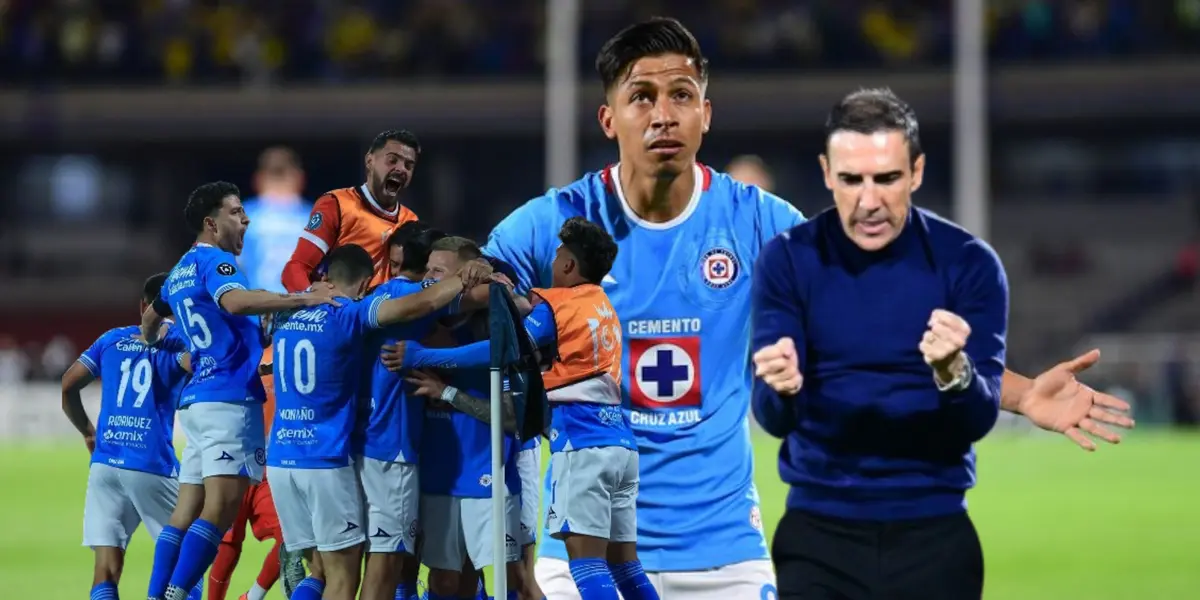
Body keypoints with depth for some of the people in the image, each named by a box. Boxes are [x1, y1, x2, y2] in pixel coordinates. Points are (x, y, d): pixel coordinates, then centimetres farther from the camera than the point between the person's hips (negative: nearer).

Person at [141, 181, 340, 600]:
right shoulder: (214, 261, -8)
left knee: (186, 513, 7)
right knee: (220, 510, -13)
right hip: (230, 399, -10)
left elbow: (151, 317, 39)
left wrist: (152, 346, 59)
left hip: (196, 398, 10)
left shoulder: (181, 271, 21)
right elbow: (236, 301, -29)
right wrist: (306, 299, -31)